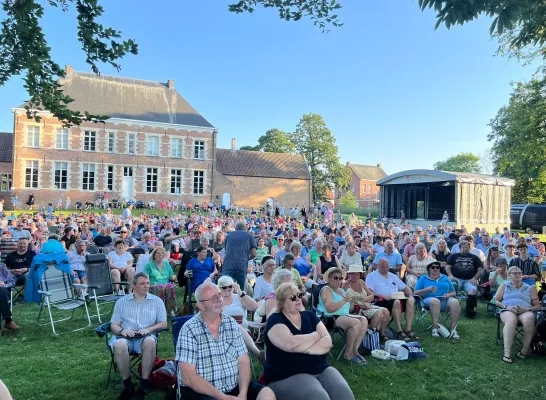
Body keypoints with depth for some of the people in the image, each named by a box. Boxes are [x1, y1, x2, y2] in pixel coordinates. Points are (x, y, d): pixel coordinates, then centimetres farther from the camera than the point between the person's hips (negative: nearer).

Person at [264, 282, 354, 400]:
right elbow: (289, 344, -23)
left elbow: (327, 342, 0)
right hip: (288, 376, -5)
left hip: (321, 370, 5)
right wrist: (316, 335, -7)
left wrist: (304, 349, -16)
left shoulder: (309, 316, 12)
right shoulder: (275, 320, -5)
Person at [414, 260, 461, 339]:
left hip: (445, 300, 3)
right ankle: (435, 328, -38)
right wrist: (427, 290, -11)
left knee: (455, 302, -31)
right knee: (435, 301, -38)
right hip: (429, 299, -3)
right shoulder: (423, 278, 16)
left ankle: (453, 329, -30)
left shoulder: (445, 278, 24)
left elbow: (454, 293, 21)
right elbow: (415, 293, 5)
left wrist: (449, 295, -3)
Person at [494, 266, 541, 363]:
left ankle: (525, 350, -28)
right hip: (508, 311, -1)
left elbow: (537, 306, 15)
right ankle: (507, 352, -45)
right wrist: (507, 307, -6)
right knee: (511, 320, -38)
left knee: (529, 319, -38)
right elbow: (496, 301, 15)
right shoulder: (504, 286, 22)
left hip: (525, 312, 1)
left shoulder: (530, 288, 23)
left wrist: (527, 309, -6)